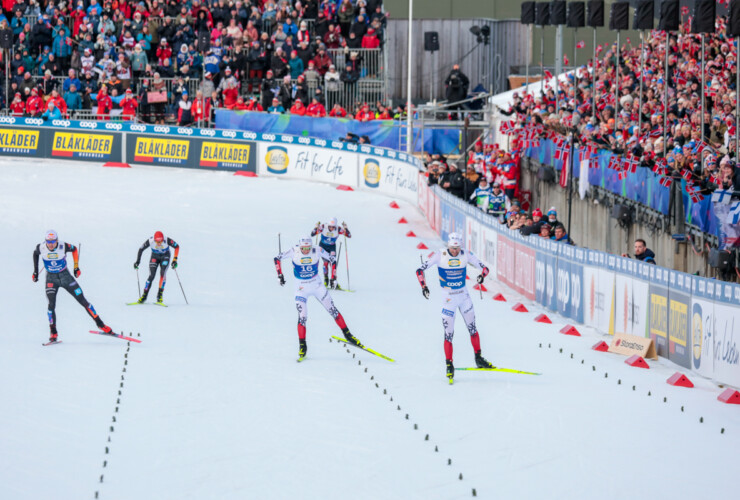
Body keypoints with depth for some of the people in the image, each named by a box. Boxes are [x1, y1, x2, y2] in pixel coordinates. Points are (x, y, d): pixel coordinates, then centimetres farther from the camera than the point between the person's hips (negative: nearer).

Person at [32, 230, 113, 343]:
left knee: (83, 301, 0)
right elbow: (35, 253, 8)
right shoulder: (41, 248, -17)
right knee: (51, 304, -18)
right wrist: (35, 271, 10)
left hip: (65, 276, 0)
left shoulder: (63, 246, -21)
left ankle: (100, 324, 10)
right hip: (51, 279, 0)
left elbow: (74, 249, 2)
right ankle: (53, 334, -8)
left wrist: (76, 267, 2)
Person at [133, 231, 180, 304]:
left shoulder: (167, 241, -32)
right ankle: (144, 295, 0)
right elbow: (141, 249, -14)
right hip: (155, 257, 1)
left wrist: (175, 260, -22)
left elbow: (177, 247, -17)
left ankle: (160, 295, -13)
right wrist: (137, 261, -18)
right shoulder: (150, 241, -29)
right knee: (151, 276, -12)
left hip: (165, 257, -1)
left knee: (162, 274, -22)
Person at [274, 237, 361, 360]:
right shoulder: (294, 251, -15)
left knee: (333, 310, 1)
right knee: (302, 316, -12)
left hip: (317, 286, 1)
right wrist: (280, 275, -11)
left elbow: (331, 258, 2)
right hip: (301, 289, -1)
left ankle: (347, 335, 15)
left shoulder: (317, 251, -14)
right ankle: (302, 346, -1)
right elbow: (277, 259, -4)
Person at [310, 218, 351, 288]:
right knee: (326, 262, -8)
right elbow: (312, 234, -24)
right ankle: (326, 279, 12)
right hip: (323, 246, 0)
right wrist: (316, 227, -41)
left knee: (333, 261, -19)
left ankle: (333, 280, -19)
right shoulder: (323, 227, -25)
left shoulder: (338, 229, -23)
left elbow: (349, 235, -23)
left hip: (332, 247, 0)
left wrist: (345, 228, -37)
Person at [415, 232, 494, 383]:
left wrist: (482, 275, -25)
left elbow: (484, 268, -2)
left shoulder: (466, 255, -8)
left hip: (464, 296, 3)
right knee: (449, 333, -5)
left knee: (472, 328, 10)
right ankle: (449, 365, 4)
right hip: (448, 298, -3)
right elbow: (420, 270, -12)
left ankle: (479, 359, 24)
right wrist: (423, 286, -26)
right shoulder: (440, 255, -14)